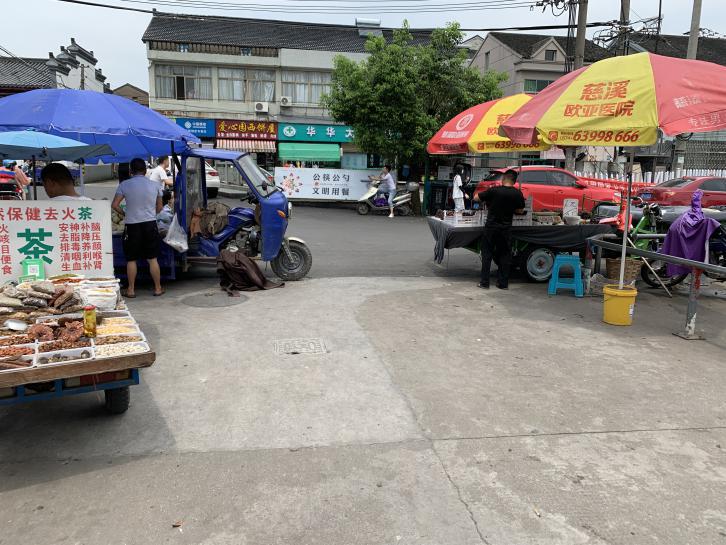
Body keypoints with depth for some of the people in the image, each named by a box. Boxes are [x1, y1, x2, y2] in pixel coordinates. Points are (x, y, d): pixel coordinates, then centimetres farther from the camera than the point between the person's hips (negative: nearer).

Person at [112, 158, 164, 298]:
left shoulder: (124, 185, -4)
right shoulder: (155, 185, 2)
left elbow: (114, 205, -7)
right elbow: (159, 207, 8)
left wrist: (124, 213, 10)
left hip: (132, 225, -2)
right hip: (150, 224, 2)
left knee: (131, 260, 9)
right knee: (153, 259, 9)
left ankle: (131, 290, 14)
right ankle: (158, 288, 14)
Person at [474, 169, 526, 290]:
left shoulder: (494, 190, -10)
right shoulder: (517, 194, -4)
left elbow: (476, 198, -1)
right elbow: (520, 211, 7)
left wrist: (486, 201, 17)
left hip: (491, 227, -1)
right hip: (506, 229, 2)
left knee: (487, 254, 8)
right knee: (504, 255, 12)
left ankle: (484, 282, 8)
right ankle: (503, 283, 15)